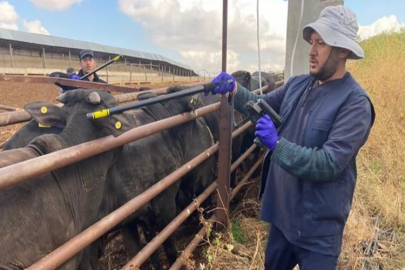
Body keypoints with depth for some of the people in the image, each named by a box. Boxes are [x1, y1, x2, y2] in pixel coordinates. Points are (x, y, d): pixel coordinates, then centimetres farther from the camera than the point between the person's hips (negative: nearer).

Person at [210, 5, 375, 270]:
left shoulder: (355, 102, -19)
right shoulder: (297, 84, 0)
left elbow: (329, 164, -26)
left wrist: (277, 144, -33)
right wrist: (234, 89, -9)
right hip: (283, 211, 7)